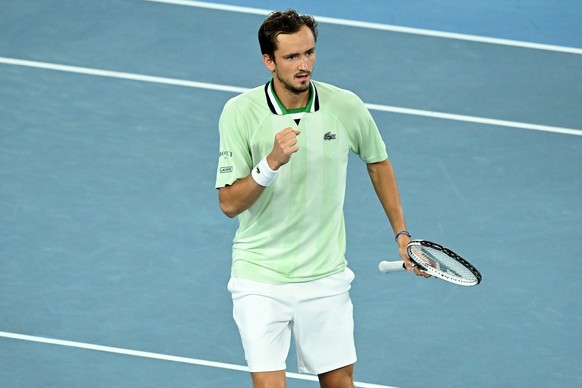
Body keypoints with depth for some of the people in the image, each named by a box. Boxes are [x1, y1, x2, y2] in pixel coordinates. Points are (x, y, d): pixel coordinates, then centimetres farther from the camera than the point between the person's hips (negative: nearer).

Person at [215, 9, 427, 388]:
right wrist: (272, 162, -29)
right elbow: (229, 204, -13)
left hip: (326, 275, 2)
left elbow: (378, 162, 15)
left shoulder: (345, 106, -5)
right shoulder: (240, 112, -11)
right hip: (261, 279, -2)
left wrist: (401, 233, 14)